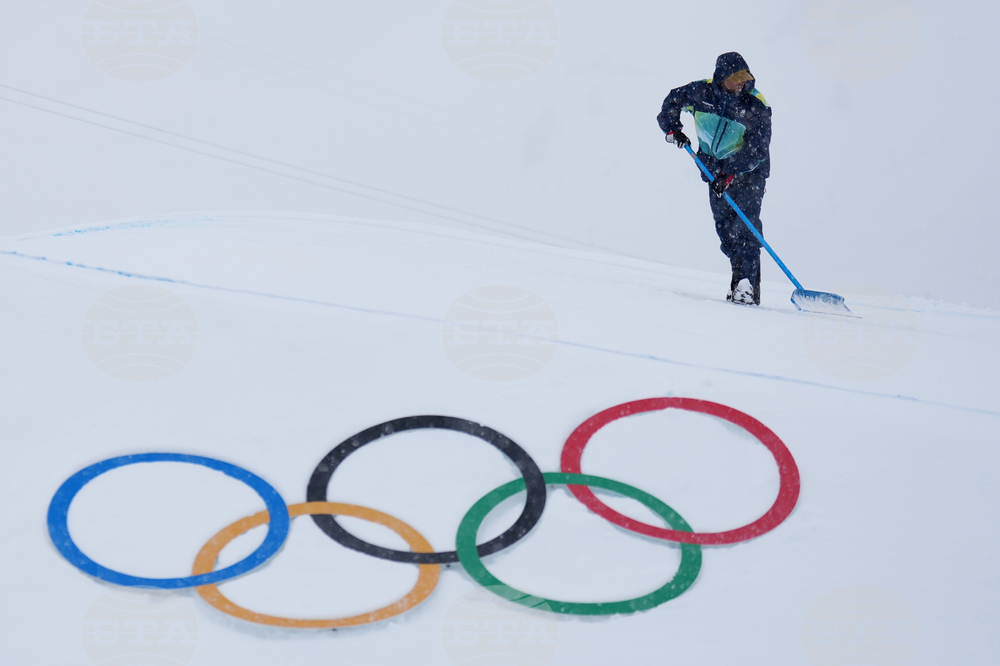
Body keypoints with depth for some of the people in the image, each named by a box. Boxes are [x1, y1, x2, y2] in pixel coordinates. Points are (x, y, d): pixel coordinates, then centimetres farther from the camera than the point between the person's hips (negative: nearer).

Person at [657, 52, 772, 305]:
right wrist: (672, 128, -4)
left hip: (749, 171, -4)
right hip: (716, 169, 4)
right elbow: (673, 100, 13)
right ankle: (739, 278, 10)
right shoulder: (702, 91, -7)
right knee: (725, 228, 2)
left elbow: (756, 150, -20)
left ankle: (749, 286, -20)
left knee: (745, 225, -16)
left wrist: (730, 174, -29)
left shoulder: (756, 106, -17)